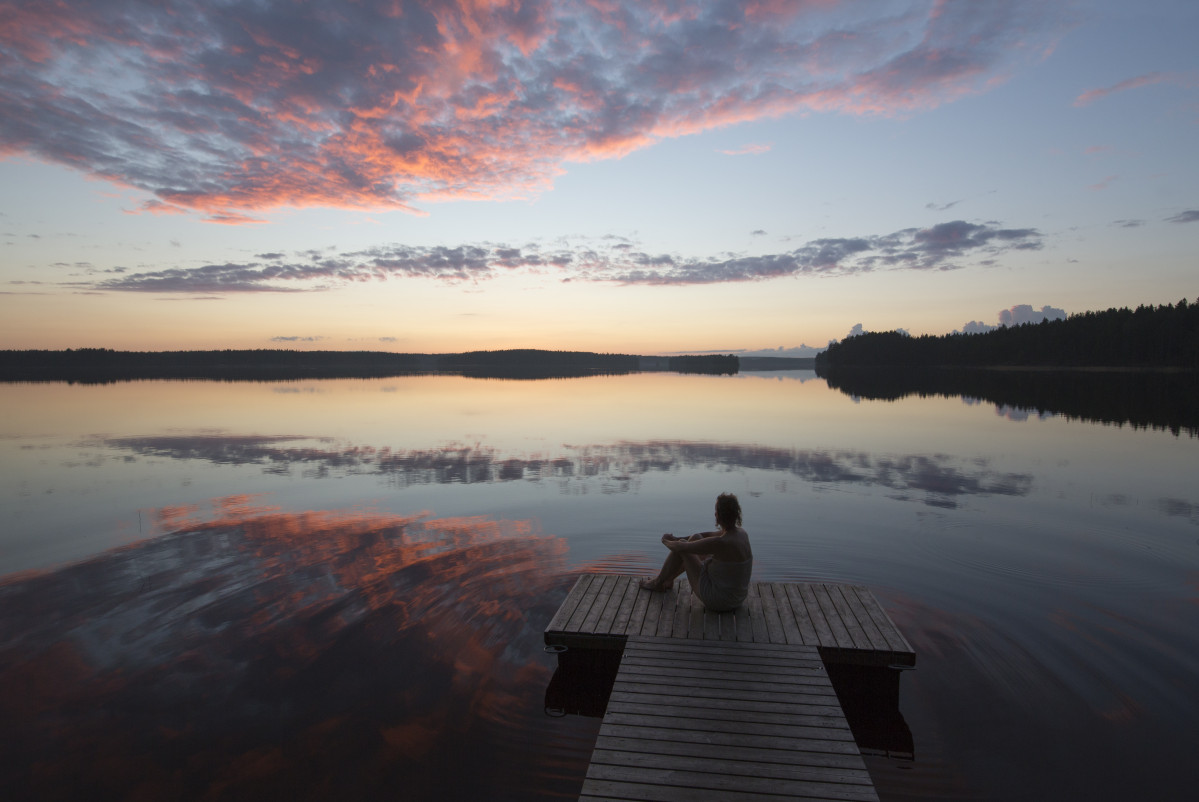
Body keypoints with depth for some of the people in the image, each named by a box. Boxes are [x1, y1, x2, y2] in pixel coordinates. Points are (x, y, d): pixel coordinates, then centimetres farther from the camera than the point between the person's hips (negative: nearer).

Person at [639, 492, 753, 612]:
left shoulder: (720, 543, -31)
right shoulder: (741, 532, -5)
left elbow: (679, 547, -20)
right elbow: (708, 535, 12)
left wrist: (666, 541, 3)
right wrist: (678, 538, 14)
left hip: (718, 600, -8)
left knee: (681, 547, 0)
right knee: (696, 538, 14)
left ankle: (657, 582, 24)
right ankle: (668, 579, 32)